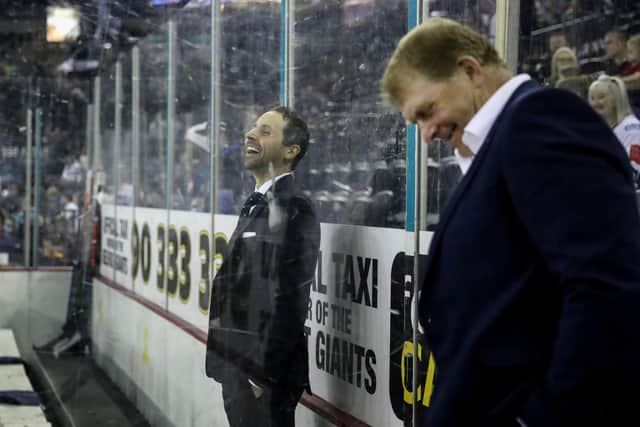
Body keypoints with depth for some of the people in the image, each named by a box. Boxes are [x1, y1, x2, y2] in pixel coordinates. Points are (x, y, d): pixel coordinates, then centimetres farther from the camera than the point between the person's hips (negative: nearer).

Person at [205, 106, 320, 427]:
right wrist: (233, 368, 16)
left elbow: (288, 302, -20)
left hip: (263, 372, -9)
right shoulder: (256, 207, 15)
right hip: (238, 367, 9)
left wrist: (262, 375, -20)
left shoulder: (293, 210, -14)